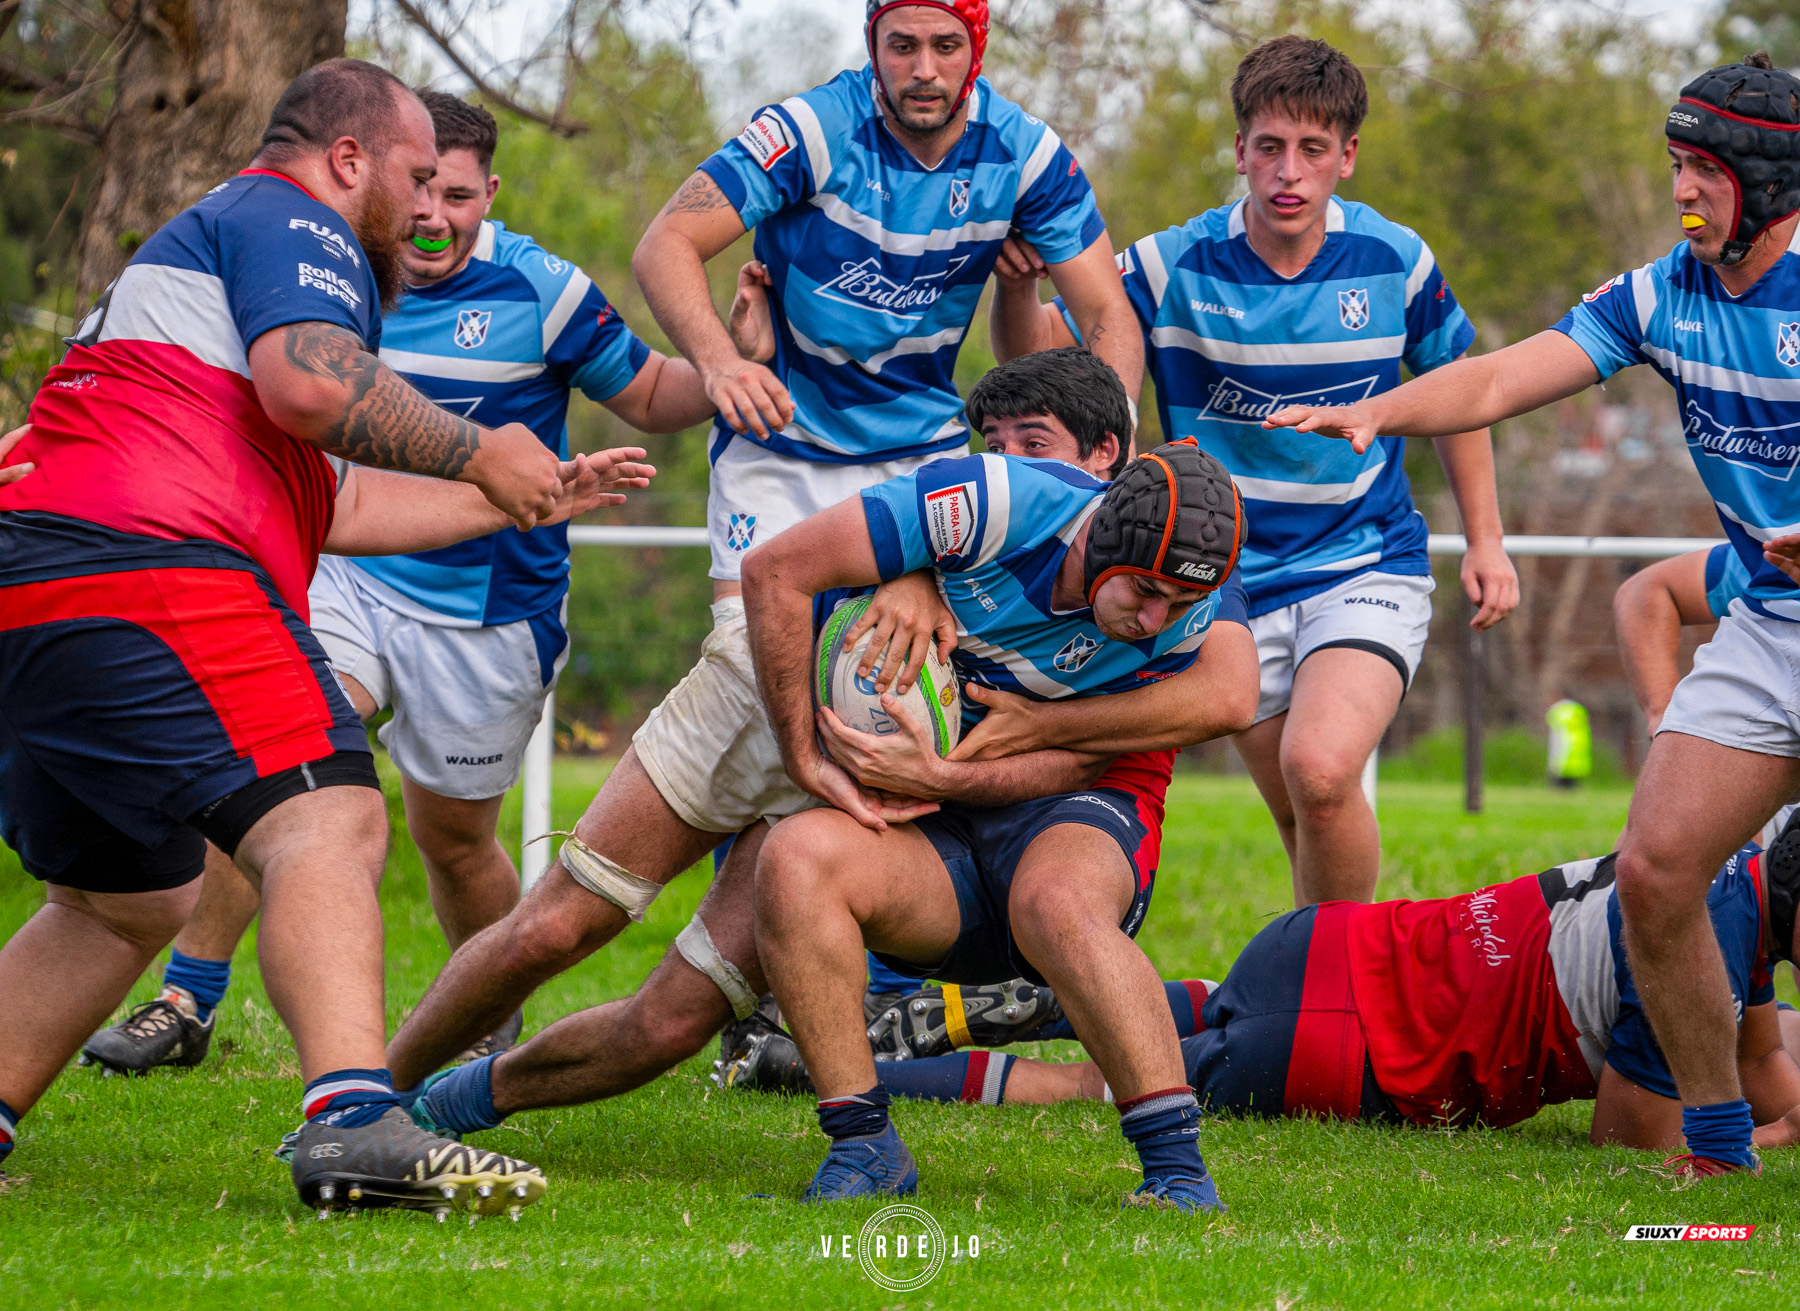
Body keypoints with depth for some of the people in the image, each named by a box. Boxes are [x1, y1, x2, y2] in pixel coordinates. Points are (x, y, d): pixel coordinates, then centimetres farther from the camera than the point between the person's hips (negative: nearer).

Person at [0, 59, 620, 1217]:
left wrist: (519, 500, 37)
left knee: (126, 901, 24)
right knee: (328, 825, -19)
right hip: (150, 566, -10)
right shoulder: (290, 221, 5)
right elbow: (307, 379, -17)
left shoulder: (200, 241, 37)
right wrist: (479, 453, -4)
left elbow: (339, 505, 36)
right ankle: (357, 1123, -37)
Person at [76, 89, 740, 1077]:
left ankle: (493, 1021, 35)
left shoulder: (538, 291, -10)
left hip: (485, 615, -2)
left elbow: (650, 400, 2)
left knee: (450, 837, 8)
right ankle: (185, 1004, -12)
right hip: (352, 577, 2)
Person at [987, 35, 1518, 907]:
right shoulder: (1172, 268, -9)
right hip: (1234, 585, 2)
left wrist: (1484, 540, 9)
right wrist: (1018, 283, -27)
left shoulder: (1395, 262, -6)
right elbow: (1033, 358, -4)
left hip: (1368, 568, -2)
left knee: (1320, 768, -26)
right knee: (1299, 819, 8)